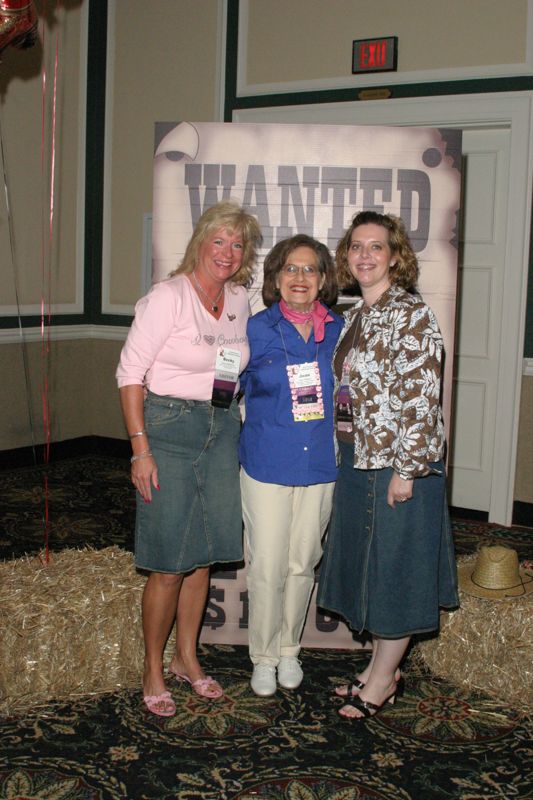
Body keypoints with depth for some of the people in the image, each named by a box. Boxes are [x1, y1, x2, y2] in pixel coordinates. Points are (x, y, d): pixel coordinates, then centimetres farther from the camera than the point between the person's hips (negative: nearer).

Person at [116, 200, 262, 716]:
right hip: (169, 426, -6)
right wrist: (141, 449, -16)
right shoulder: (168, 297, -12)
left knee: (203, 555, 13)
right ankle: (152, 671, 17)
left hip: (222, 429, 6)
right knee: (169, 564, -1)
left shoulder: (239, 300, 7)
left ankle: (186, 657, 29)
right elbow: (130, 374, -13)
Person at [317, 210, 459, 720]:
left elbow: (422, 397, -19)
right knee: (366, 560, 15)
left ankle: (382, 680, 17)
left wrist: (406, 468, -20)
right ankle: (380, 667, 30)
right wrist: (347, 450, 14)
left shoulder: (411, 314, -14)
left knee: (395, 565, 3)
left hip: (399, 461, -9)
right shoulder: (355, 317, 11)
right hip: (357, 458, 9)